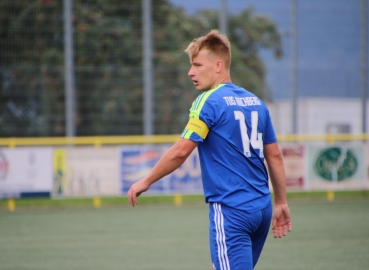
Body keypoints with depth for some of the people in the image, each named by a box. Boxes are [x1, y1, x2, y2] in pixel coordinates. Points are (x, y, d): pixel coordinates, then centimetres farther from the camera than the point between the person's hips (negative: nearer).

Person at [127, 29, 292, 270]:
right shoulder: (255, 102, 12)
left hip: (231, 211, -8)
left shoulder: (208, 102, -9)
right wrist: (281, 203, 20)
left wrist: (145, 182, -1)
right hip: (262, 208, 8)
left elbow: (180, 152, -13)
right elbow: (275, 155, 15)